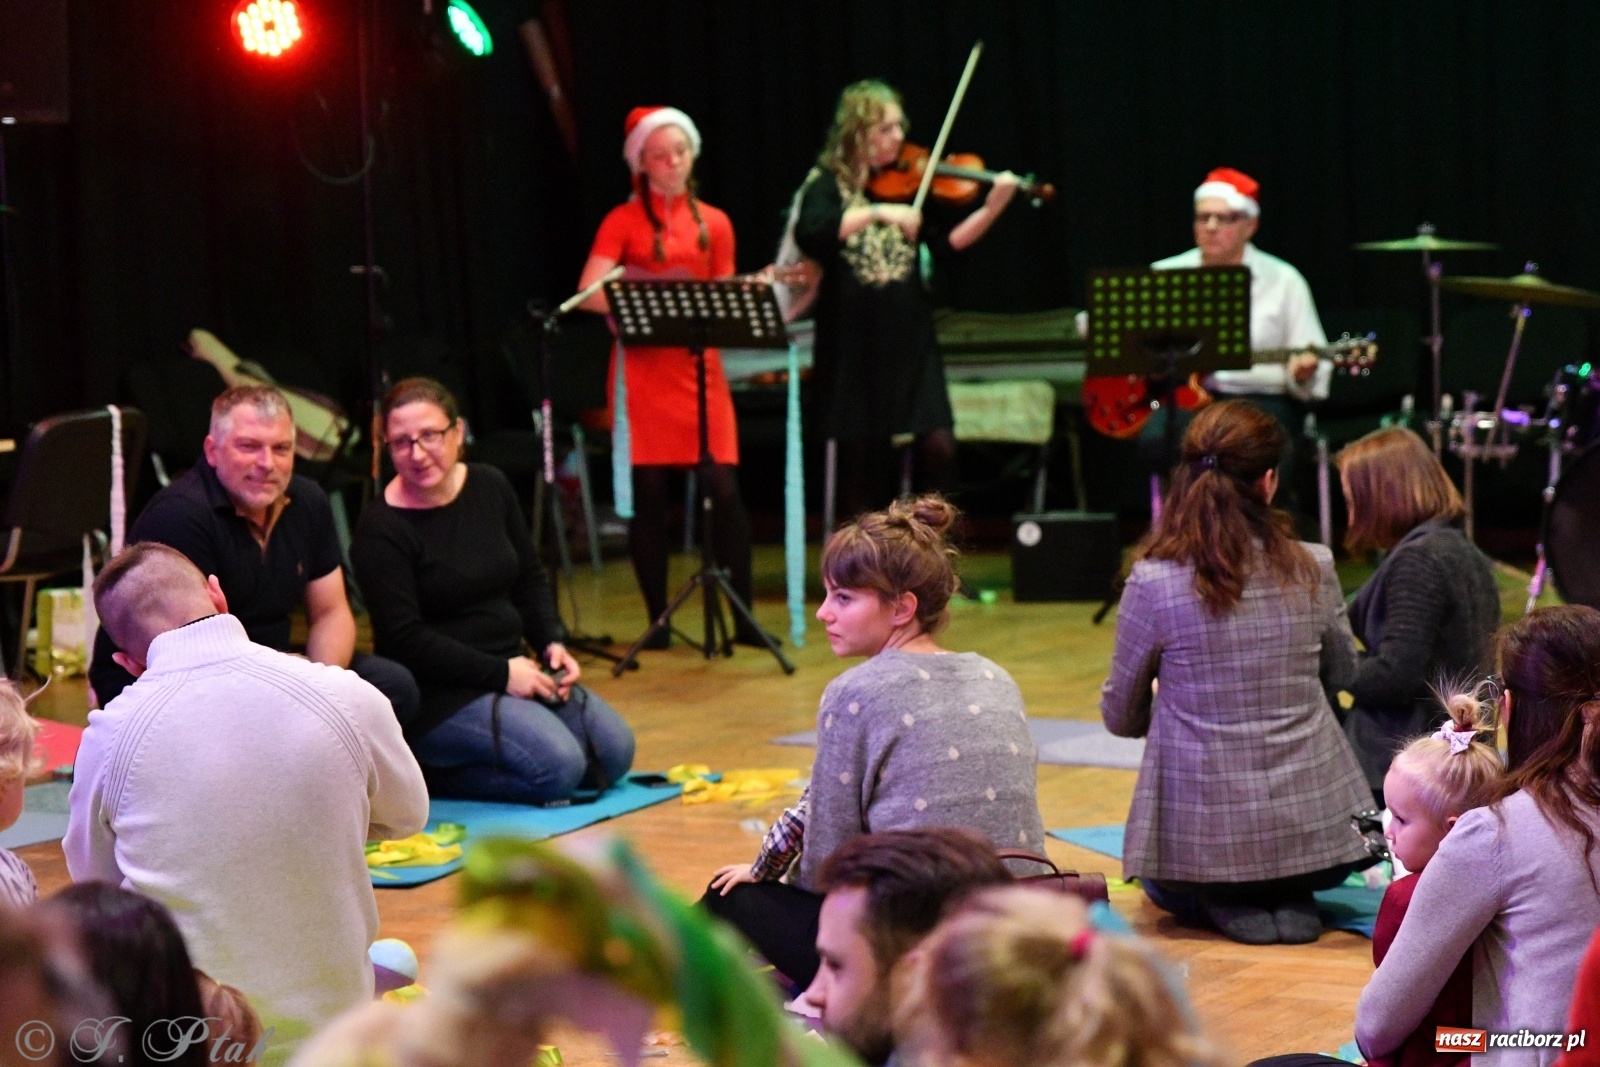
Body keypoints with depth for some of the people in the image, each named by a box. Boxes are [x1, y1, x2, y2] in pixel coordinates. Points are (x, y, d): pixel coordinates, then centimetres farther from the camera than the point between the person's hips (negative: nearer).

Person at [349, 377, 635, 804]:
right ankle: (426, 770, -5)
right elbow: (404, 639, -18)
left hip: (512, 670, 8)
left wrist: (552, 643, -1)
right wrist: (500, 673, -19)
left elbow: (530, 579, 17)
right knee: (558, 767, -26)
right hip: (438, 696, -8)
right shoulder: (381, 530, -14)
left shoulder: (490, 487, 6)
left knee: (614, 751, -8)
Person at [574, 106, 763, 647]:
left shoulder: (714, 224, 12)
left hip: (700, 368, 2)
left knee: (724, 489, -7)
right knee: (649, 494, -1)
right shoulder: (623, 221, 3)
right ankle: (657, 620, 9)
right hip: (643, 371, -2)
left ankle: (744, 617, -1)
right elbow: (589, 294, -8)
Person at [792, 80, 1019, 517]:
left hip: (908, 336, 2)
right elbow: (808, 234, -22)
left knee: (939, 448, -7)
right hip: (854, 338, -2)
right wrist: (875, 212, -29)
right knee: (859, 453, 4)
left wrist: (991, 209, -17)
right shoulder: (829, 183, -2)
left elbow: (947, 243, -3)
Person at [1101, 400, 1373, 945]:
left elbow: (1120, 716, 1)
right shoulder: (1314, 570, -6)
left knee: (1159, 881, 34)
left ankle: (1226, 904, 4)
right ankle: (1291, 897, 11)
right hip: (1317, 834, 3)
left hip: (1204, 837, -2)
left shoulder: (1153, 583, -13)